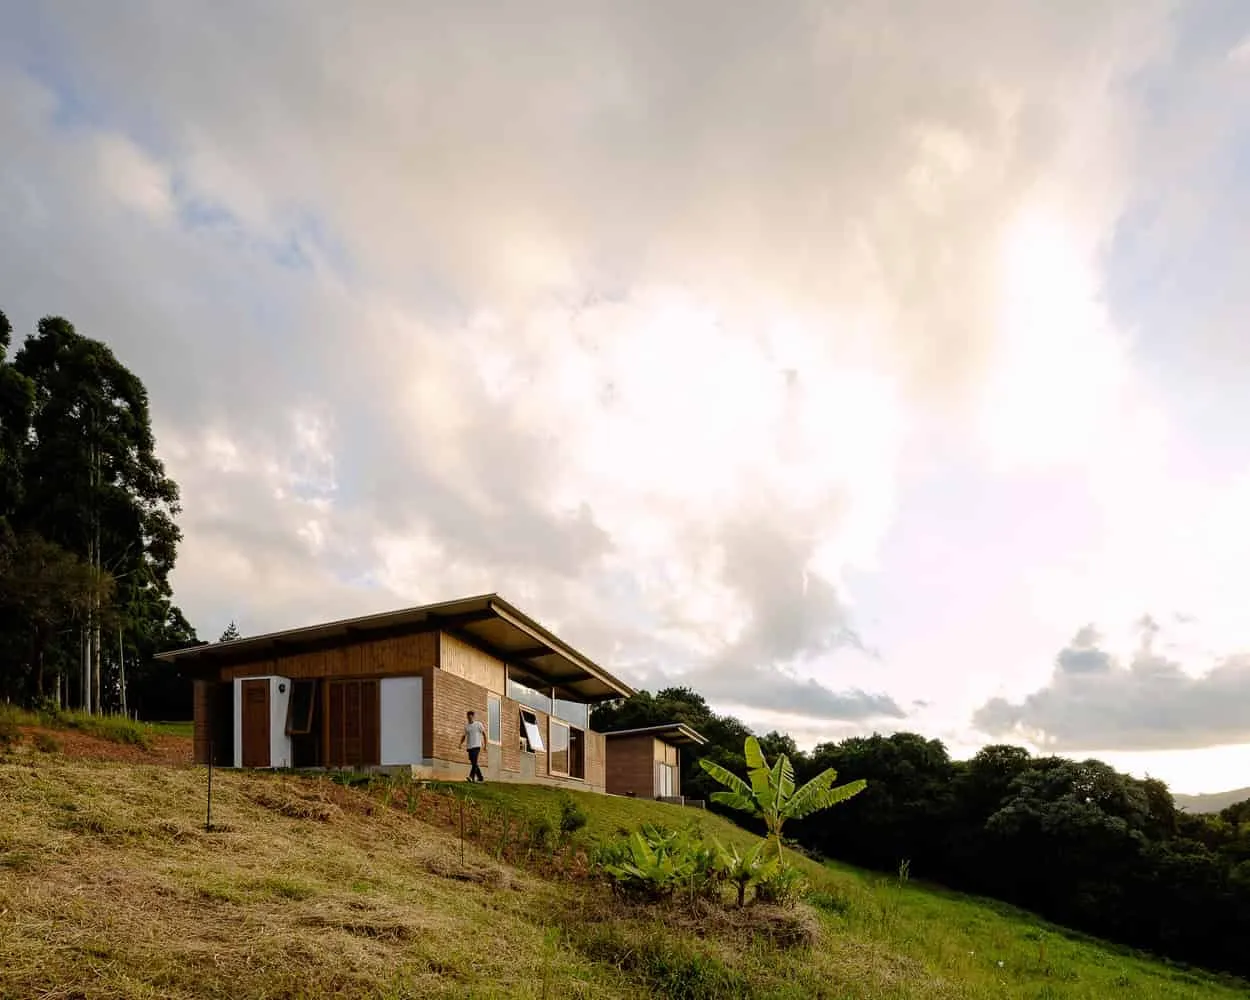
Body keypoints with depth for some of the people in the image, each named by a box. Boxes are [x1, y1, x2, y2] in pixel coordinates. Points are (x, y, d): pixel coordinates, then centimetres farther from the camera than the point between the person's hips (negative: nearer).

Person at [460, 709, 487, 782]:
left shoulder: (478, 724, 0)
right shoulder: (466, 725, 12)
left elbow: (484, 734, 4)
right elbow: (464, 736, 16)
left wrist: (485, 744, 0)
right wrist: (461, 743, -1)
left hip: (476, 746, -5)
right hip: (470, 747, 5)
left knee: (474, 762, -18)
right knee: (473, 763, 7)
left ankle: (472, 777, -27)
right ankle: (480, 777, 18)